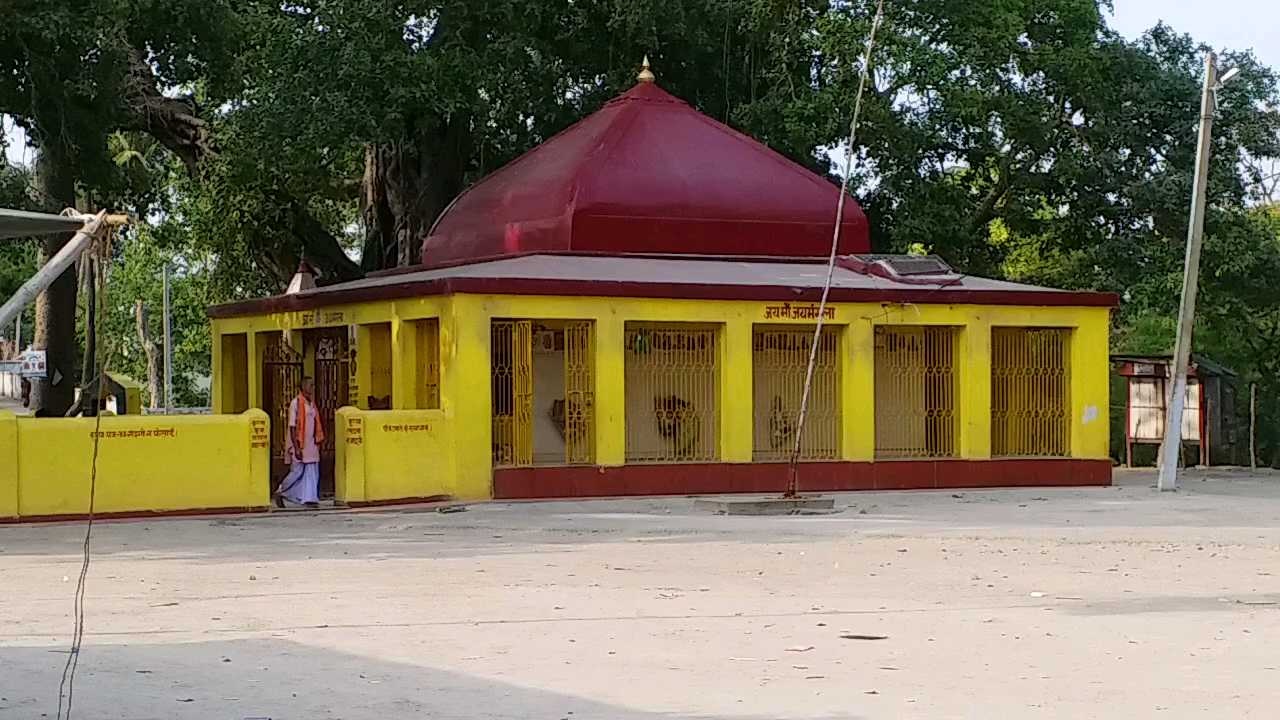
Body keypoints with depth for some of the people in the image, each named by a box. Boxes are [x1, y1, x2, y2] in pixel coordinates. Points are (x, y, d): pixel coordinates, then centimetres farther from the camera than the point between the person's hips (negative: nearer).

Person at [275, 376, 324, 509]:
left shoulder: (312, 404, 11)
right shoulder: (296, 403, -11)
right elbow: (292, 427, -15)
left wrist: (318, 440, 11)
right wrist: (296, 447, -19)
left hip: (311, 444, 7)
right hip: (299, 444, -7)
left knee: (312, 472, 3)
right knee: (297, 472, -4)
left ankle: (310, 499, 5)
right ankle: (280, 493, 14)